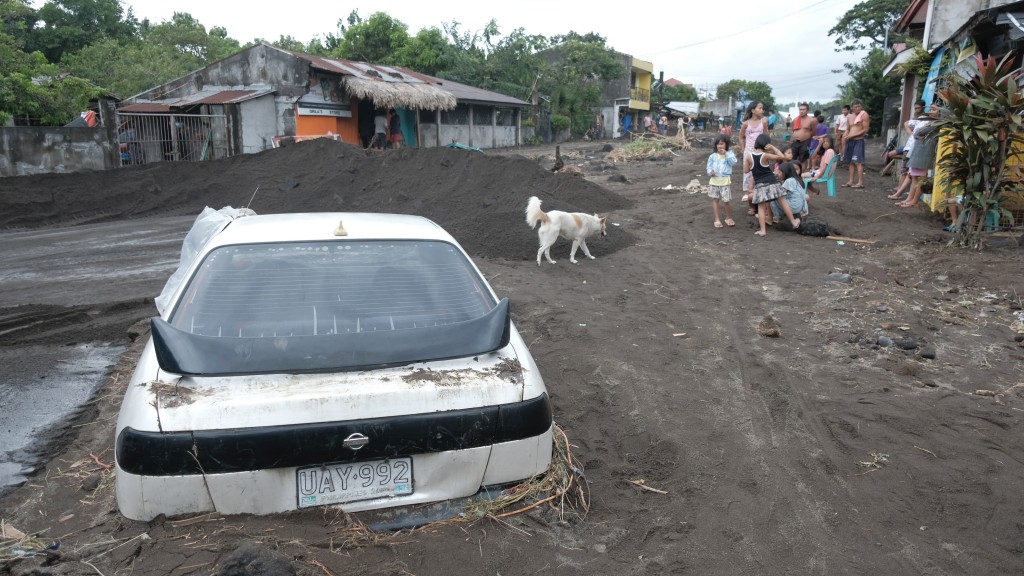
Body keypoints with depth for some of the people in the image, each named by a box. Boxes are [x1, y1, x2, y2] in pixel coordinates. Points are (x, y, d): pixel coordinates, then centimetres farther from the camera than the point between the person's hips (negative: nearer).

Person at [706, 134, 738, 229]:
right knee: (715, 199, 6)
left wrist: (726, 154, -15)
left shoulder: (729, 154, 1)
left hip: (725, 180, -2)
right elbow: (709, 166, 7)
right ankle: (717, 219, 14)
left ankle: (729, 218, 19)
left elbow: (733, 162, -13)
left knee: (727, 200, -2)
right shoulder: (713, 156, 3)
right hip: (714, 180, 2)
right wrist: (710, 172, -14)